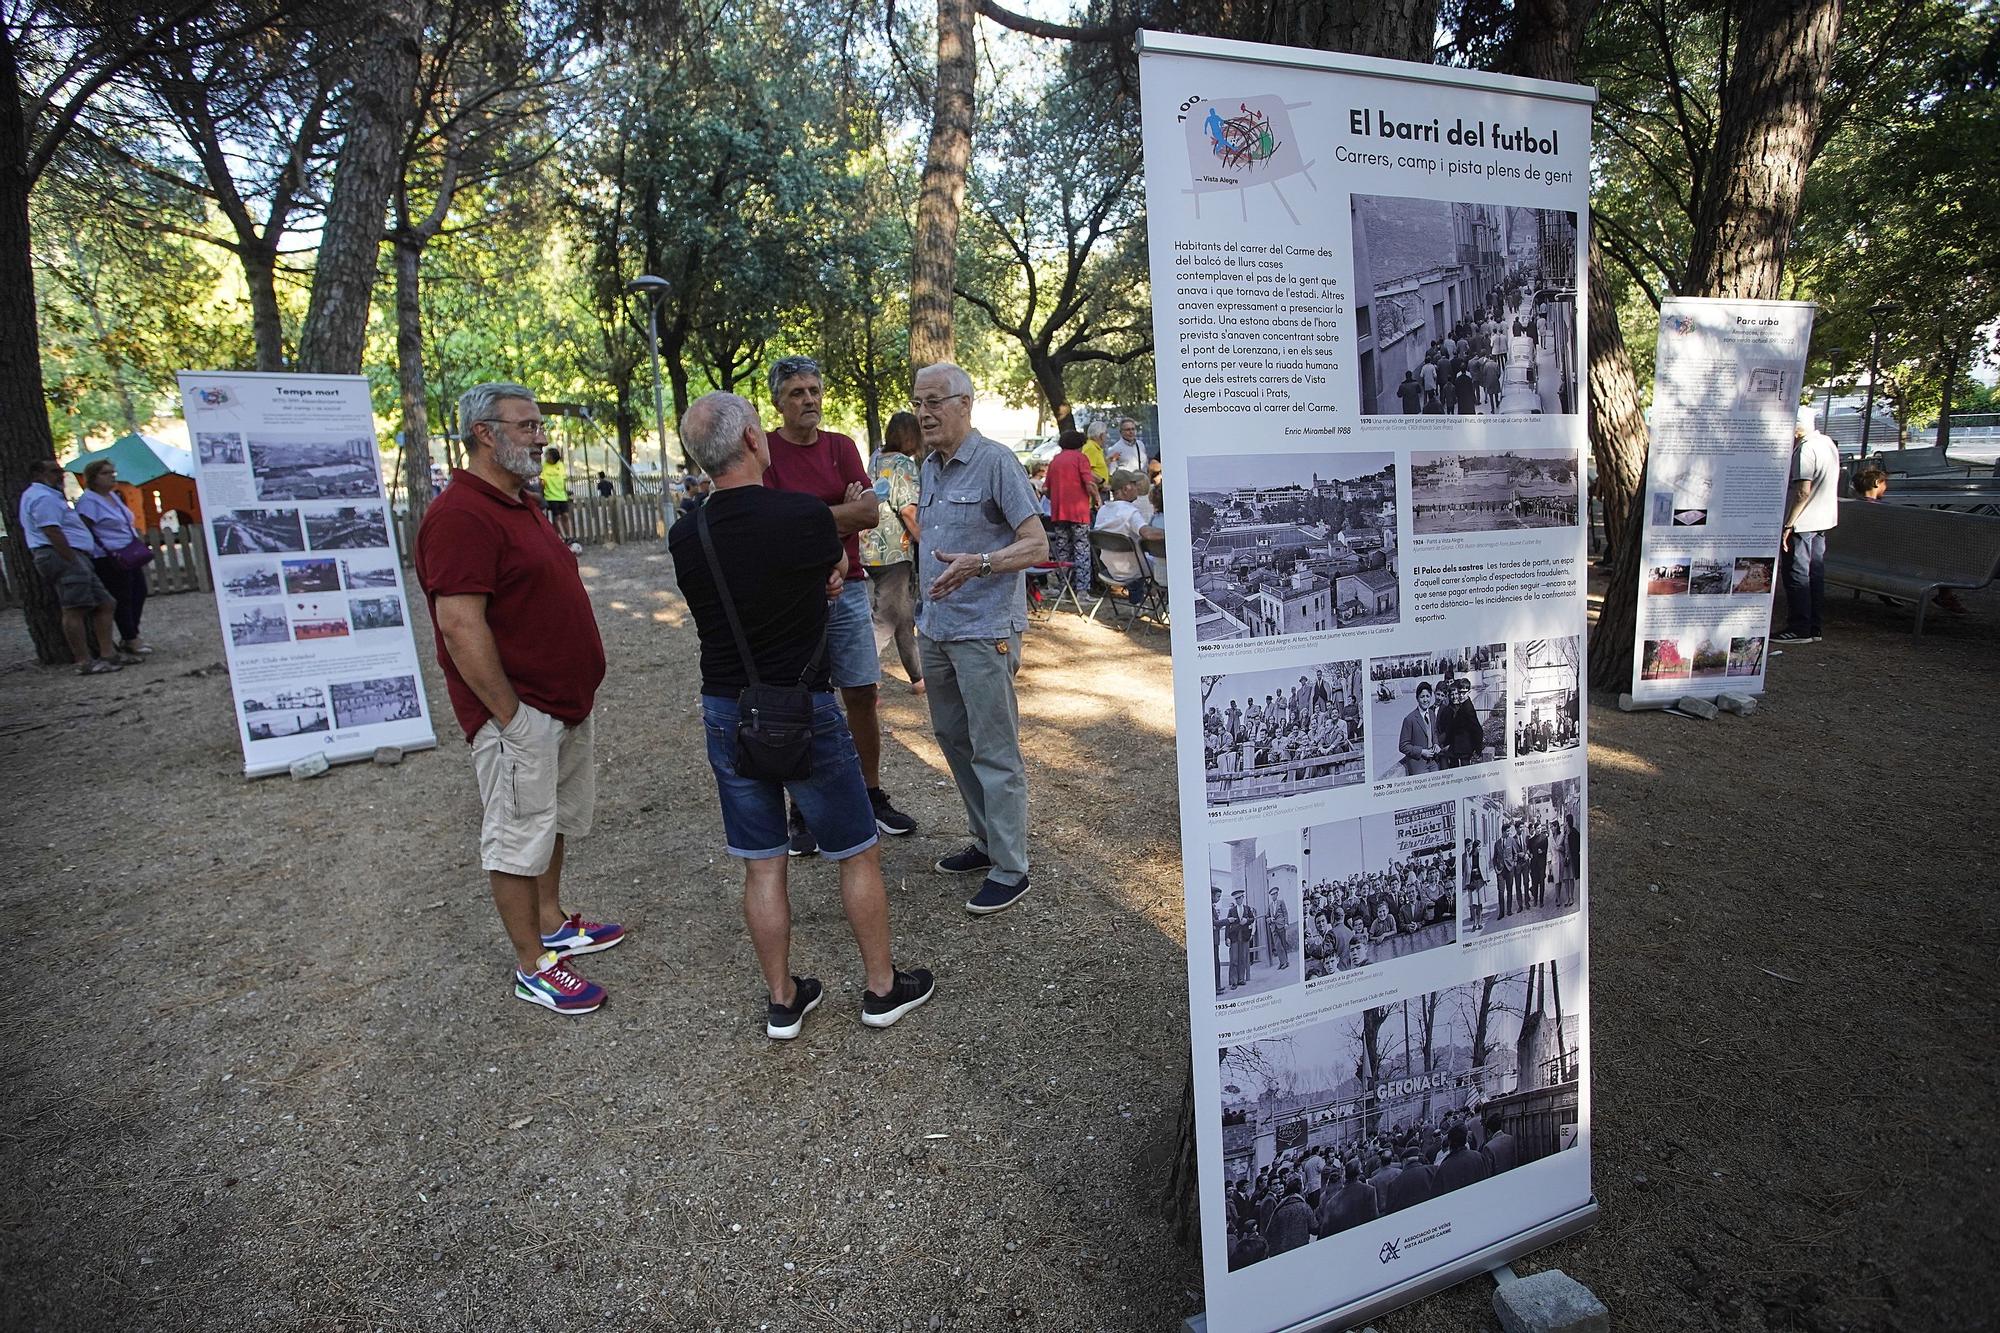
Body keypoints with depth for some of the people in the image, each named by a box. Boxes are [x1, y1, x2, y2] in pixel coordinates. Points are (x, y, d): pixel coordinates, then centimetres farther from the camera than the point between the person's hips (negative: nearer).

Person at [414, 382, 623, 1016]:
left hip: (566, 702, 10)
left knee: (557, 819, 21)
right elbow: (460, 624, -25)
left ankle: (551, 923, 38)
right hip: (520, 713, -10)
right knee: (519, 836, 3)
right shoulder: (460, 514, -19)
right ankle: (533, 965, 15)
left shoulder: (522, 503, 13)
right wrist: (510, 715, -21)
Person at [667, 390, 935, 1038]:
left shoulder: (685, 538, -3)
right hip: (804, 710, -4)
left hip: (725, 713, 5)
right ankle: (882, 988, 26)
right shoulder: (807, 515, -16)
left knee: (762, 866, 14)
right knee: (859, 853, 13)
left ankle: (783, 1001, 27)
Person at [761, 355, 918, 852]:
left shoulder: (841, 446, 7)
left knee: (861, 696, 9)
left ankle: (873, 797, 25)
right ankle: (802, 812, 18)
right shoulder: (765, 450, -4)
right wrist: (841, 513, -11)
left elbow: (871, 513, -3)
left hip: (847, 587, 4)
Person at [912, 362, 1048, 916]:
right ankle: (987, 841, 30)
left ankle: (1010, 869, 7)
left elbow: (1036, 545, -15)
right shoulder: (929, 467, 13)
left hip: (984, 631, -9)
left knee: (995, 751, -3)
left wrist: (978, 564, -30)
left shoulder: (996, 462, -11)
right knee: (954, 740, 16)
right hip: (936, 630, 9)